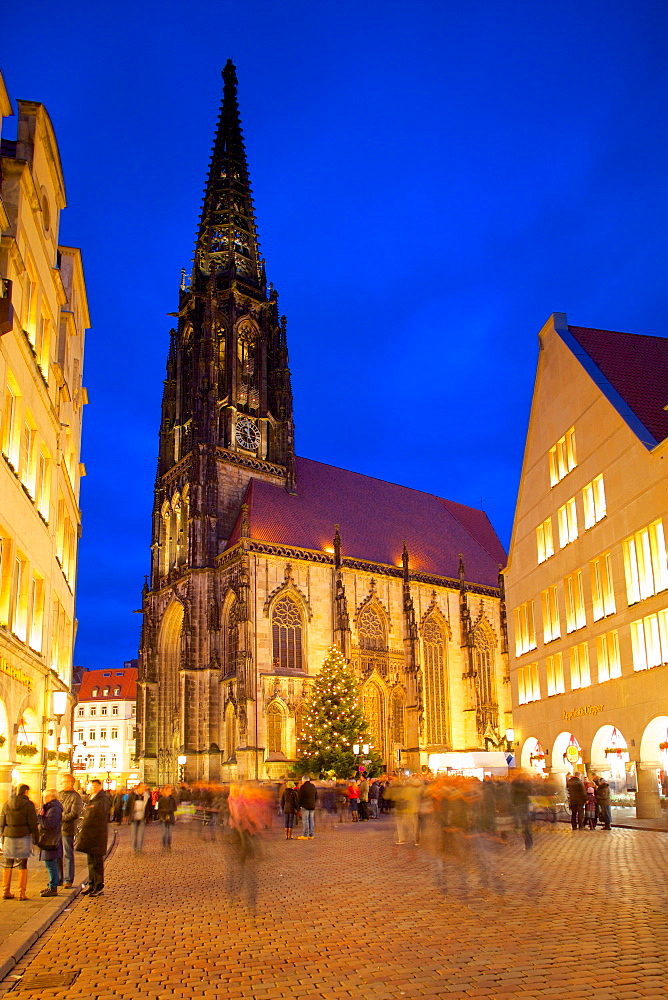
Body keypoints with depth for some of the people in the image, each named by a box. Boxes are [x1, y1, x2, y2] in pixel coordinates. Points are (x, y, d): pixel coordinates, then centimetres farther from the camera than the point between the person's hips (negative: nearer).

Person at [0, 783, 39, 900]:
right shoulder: (28, 805, -7)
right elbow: (33, 824, -7)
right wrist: (36, 838, 1)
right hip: (23, 837, -4)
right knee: (23, 865, 4)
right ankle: (22, 893, 4)